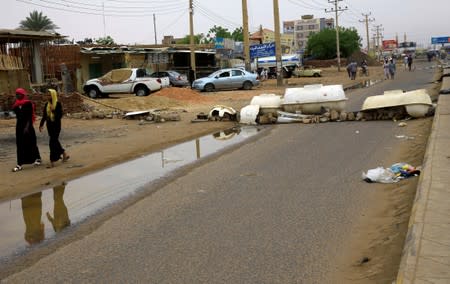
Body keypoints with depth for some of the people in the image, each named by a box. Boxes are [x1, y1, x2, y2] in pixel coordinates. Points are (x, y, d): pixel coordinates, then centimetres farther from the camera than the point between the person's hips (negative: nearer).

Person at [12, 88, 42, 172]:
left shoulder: (28, 103, -10)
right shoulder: (16, 104, 8)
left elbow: (30, 117, -14)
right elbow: (17, 115, 16)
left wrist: (27, 126, -21)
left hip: (27, 125, -6)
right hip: (19, 126, 6)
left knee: (31, 143, 4)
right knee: (20, 145, 3)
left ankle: (38, 158, 23)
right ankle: (20, 164, 5)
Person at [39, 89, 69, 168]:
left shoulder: (58, 104, -10)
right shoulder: (47, 104, 8)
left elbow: (60, 115, -14)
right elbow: (44, 115, 11)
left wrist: (53, 110, -25)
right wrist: (41, 125, 7)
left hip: (56, 126, -7)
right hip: (49, 125, 7)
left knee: (52, 143, -9)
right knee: (55, 141, 16)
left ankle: (52, 162, -5)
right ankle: (64, 154, 35)